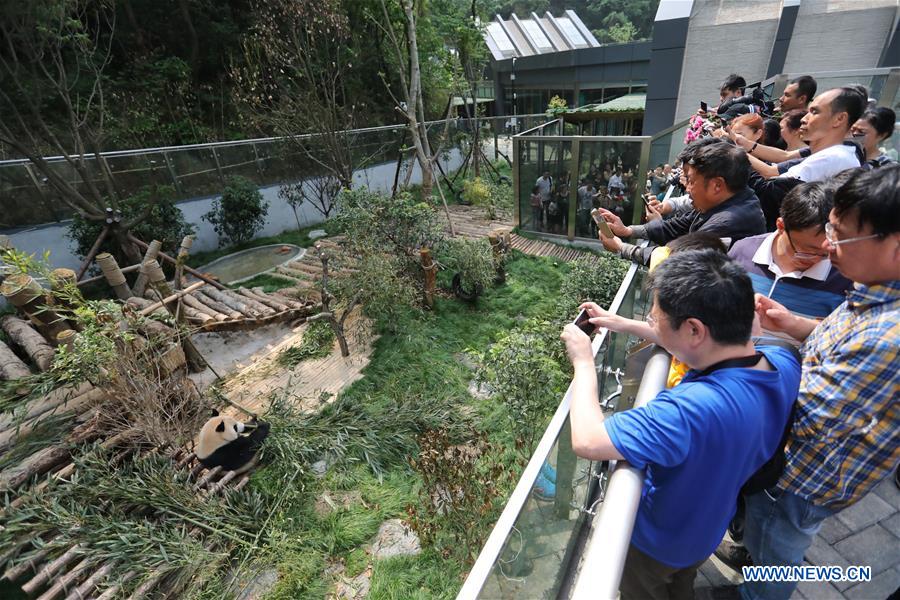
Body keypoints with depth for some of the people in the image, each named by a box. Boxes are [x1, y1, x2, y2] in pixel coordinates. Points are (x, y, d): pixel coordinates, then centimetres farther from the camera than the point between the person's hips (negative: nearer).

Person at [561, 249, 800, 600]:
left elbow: (586, 441, -44)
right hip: (709, 526, 6)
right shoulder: (784, 363, -22)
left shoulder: (692, 410, -48)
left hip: (657, 538, -6)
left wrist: (583, 362, -31)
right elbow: (701, 343, -5)